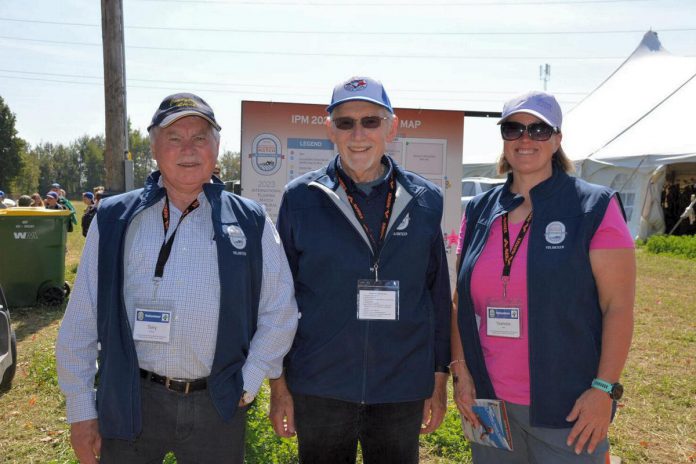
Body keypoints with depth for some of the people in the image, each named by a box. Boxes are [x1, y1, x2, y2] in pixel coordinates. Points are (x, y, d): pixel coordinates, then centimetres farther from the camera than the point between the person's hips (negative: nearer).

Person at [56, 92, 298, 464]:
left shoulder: (251, 223, 0)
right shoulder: (114, 220, 1)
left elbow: (279, 313, 4)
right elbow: (81, 321, 3)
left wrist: (247, 385, -2)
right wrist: (81, 410, 2)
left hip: (218, 406, 0)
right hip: (130, 404, 0)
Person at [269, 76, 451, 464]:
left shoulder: (425, 200, 1)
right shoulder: (301, 198, -3)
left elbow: (438, 294, 6)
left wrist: (440, 380, 7)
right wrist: (279, 384, 1)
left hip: (403, 391, 1)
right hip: (320, 389, -1)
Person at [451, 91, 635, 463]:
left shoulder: (594, 207, -6)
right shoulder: (479, 211, 6)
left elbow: (618, 306, -9)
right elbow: (461, 301, 9)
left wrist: (604, 389, -14)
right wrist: (461, 372, 2)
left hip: (568, 408, -4)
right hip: (488, 401, 4)